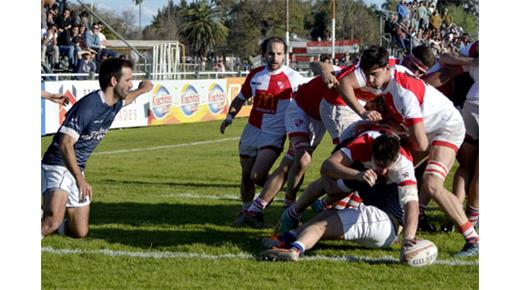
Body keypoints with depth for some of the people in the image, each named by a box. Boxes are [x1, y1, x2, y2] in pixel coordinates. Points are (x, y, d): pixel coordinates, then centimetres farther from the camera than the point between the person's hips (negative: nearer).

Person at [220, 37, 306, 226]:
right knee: (247, 176, 13)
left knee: (257, 176, -18)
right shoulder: (255, 75, 2)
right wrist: (230, 116, 2)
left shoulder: (292, 78, -11)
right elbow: (241, 98, 14)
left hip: (274, 135, -5)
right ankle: (246, 211, 33)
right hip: (252, 131, 5)